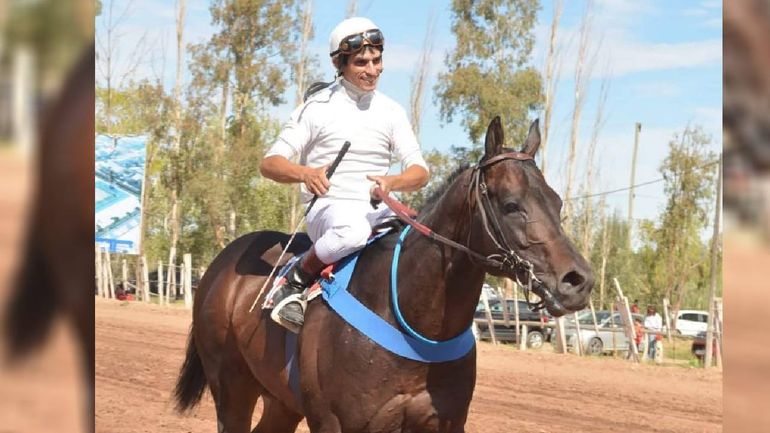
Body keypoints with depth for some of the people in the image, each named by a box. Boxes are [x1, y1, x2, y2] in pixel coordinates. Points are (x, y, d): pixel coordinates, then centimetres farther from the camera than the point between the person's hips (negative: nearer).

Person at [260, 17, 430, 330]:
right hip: (327, 207, -4)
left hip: (376, 211, 4)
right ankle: (294, 283, -17)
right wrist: (305, 174, -28)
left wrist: (392, 183, -21)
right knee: (353, 230, -40)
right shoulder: (318, 108, -1)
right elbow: (269, 163, -5)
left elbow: (419, 172, 3)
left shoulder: (391, 111, 10)